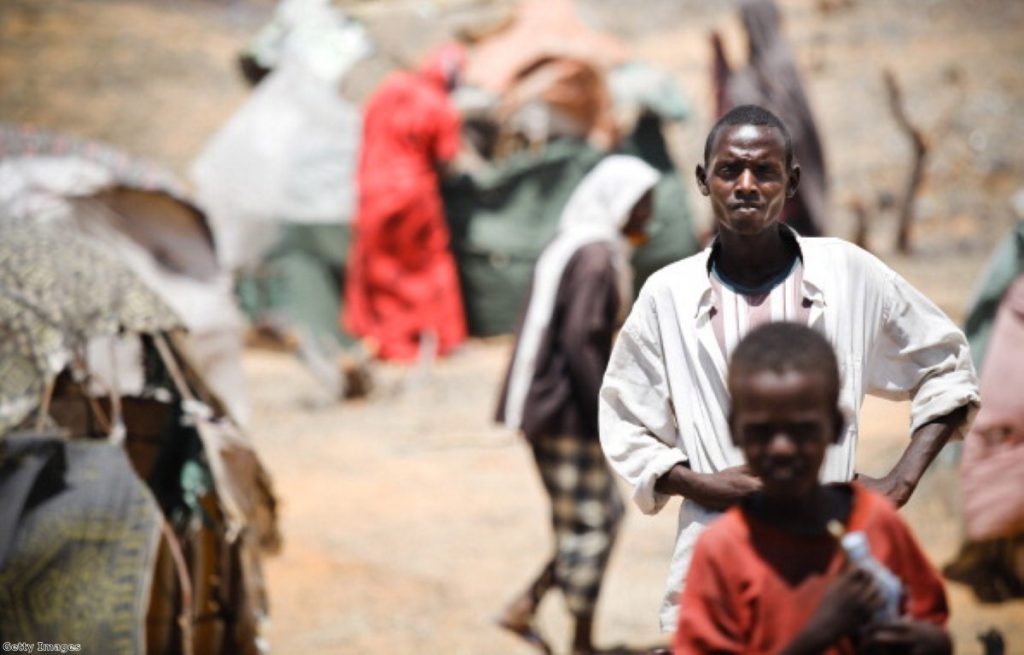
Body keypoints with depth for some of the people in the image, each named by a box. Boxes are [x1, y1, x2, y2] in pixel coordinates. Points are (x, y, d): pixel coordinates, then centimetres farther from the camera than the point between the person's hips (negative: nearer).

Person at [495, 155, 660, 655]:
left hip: (549, 406, 10)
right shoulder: (596, 256, -17)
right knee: (591, 524, 1)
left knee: (605, 514, 15)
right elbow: (580, 341, -23)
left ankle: (524, 607, 15)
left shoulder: (572, 245, 13)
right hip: (570, 412, -10)